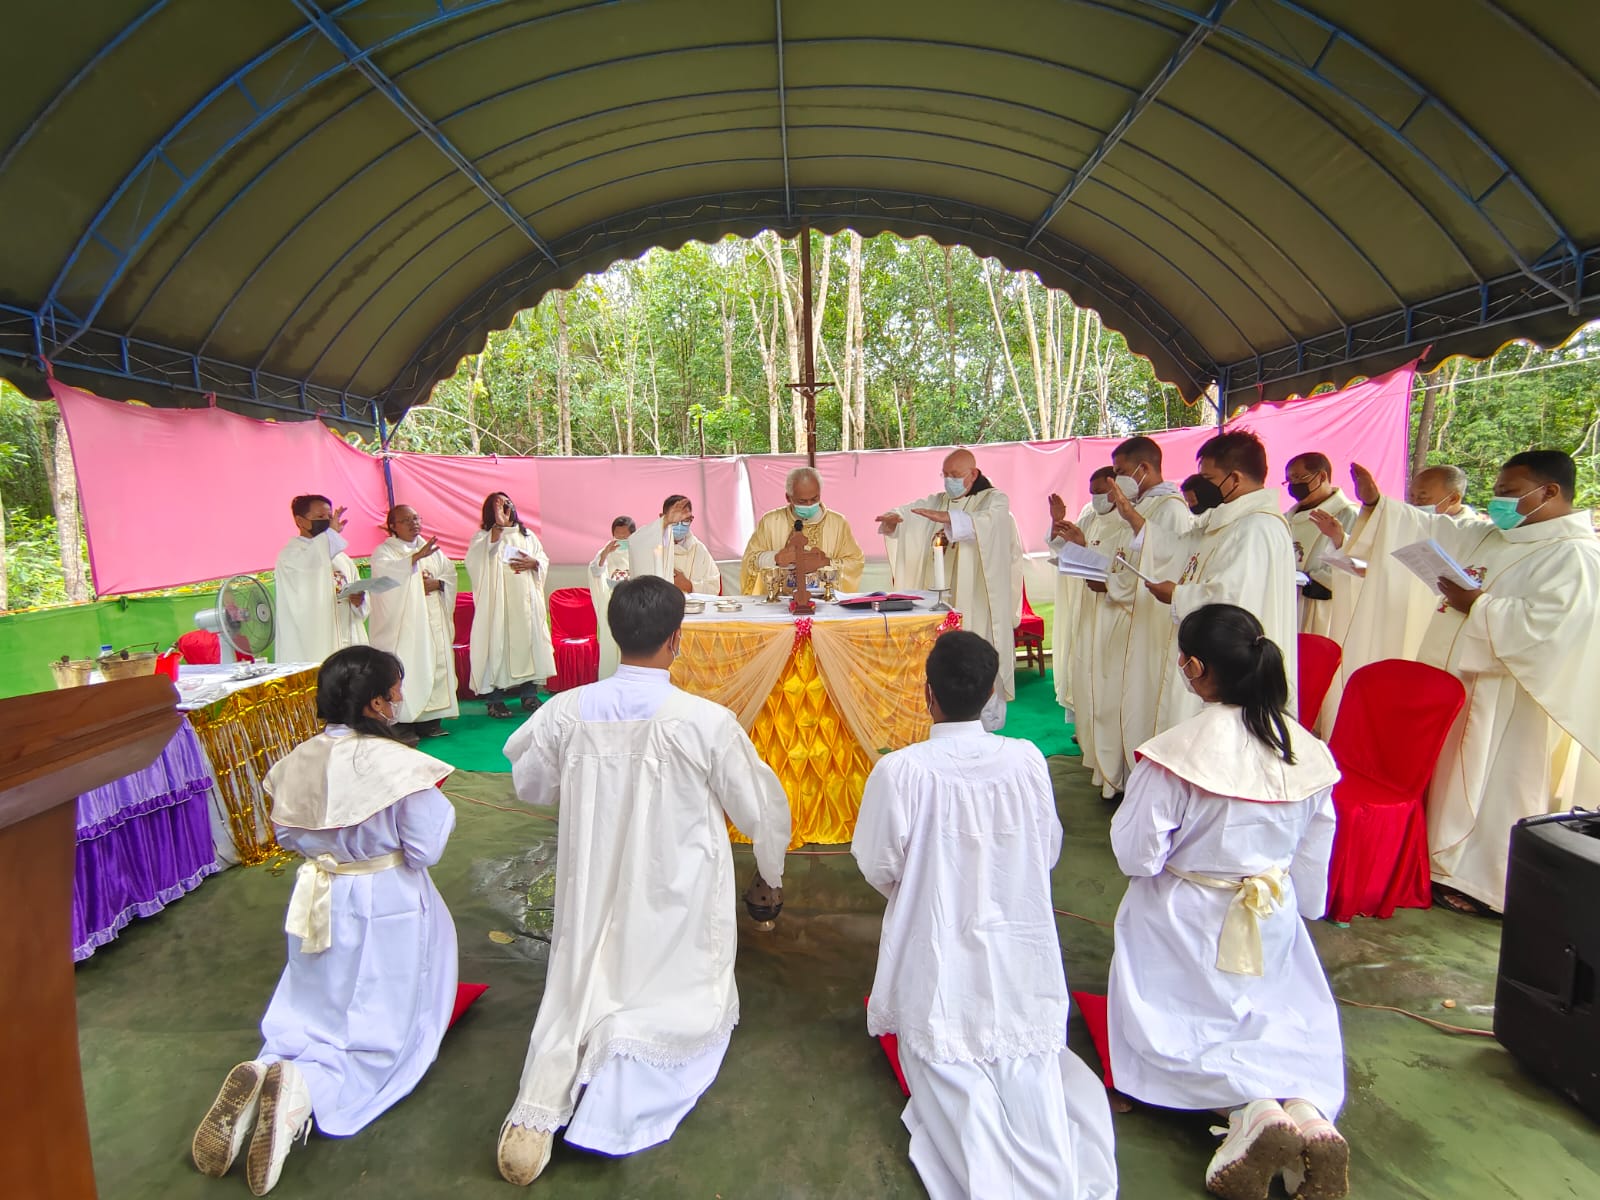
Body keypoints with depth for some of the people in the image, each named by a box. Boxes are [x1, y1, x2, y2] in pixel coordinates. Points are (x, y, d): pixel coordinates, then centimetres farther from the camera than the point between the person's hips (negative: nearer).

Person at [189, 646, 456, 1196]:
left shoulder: (301, 759, -7)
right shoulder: (400, 765, -25)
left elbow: (287, 834, 6)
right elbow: (426, 849, -18)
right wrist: (439, 803, -3)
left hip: (320, 904, 5)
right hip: (387, 911, -5)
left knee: (313, 1015, 23)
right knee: (382, 1032, 10)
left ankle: (266, 1068, -7)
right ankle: (306, 1089, -17)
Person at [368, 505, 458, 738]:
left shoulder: (432, 548, 18)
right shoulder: (384, 551, 1)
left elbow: (451, 573, 13)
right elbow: (386, 572, -21)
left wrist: (437, 583, -9)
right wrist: (416, 557, -33)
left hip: (434, 622, 5)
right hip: (404, 625, -5)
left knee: (436, 665, 3)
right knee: (407, 669, -9)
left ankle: (431, 719, 10)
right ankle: (404, 724, -4)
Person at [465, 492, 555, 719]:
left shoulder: (528, 536, 18)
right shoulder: (482, 536, 4)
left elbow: (544, 560, 16)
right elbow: (479, 557, -17)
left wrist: (533, 563, -8)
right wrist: (498, 526, -24)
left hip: (525, 600, 4)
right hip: (496, 601, -4)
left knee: (528, 639, 4)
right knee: (496, 643, -6)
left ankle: (529, 694, 13)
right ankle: (495, 699, -2)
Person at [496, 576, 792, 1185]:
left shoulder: (568, 711, -12)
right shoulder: (707, 721, -20)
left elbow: (529, 784, 7)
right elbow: (759, 809, -7)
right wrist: (773, 868, 13)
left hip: (593, 893, 3)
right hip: (676, 901, -3)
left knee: (579, 992, 21)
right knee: (685, 1004, 18)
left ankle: (539, 1105, -3)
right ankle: (626, 1060, -9)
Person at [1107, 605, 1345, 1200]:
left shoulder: (1175, 753, -28)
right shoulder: (1306, 750, -9)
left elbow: (1136, 855, -20)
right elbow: (1314, 859, 4)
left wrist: (1131, 803, -2)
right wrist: (1300, 913, 21)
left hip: (1185, 924, -4)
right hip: (1273, 924, 5)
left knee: (1179, 1032, 16)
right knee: (1298, 1026, 25)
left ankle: (1254, 1111, -11)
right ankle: (1310, 1109, -5)